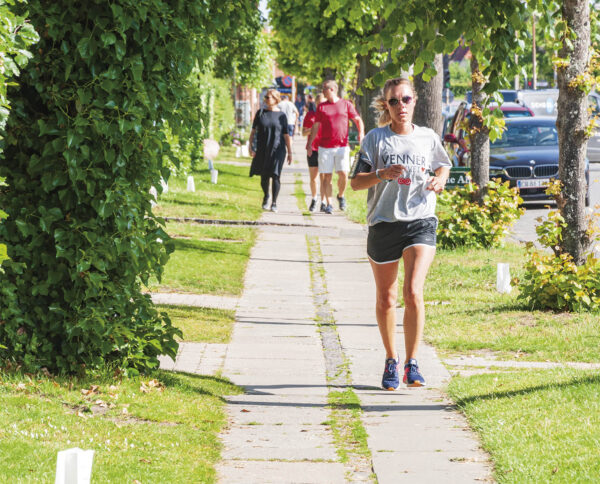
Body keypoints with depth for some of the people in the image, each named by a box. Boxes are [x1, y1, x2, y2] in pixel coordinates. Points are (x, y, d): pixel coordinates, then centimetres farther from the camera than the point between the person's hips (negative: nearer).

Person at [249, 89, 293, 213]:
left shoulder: (281, 115, 2)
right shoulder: (260, 113, 5)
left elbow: (286, 135, 5)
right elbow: (253, 131, 8)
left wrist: (290, 152, 3)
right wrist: (250, 147, 0)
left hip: (277, 150, -2)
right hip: (262, 150, 2)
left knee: (275, 176, -10)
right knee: (264, 177, 9)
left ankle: (274, 202, 0)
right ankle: (266, 196, 36)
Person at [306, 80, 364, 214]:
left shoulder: (346, 104, 6)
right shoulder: (321, 107, 9)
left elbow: (358, 120, 10)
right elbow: (316, 126, 12)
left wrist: (361, 133, -7)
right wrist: (310, 143, 8)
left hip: (342, 146, -1)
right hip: (325, 147, 1)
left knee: (343, 174, -10)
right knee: (327, 176, -1)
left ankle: (341, 196, 16)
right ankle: (328, 204, 5)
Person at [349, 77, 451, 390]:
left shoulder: (428, 138, 6)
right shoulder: (375, 139, 1)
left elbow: (443, 165, 24)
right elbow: (356, 182, -2)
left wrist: (440, 179, 2)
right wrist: (382, 174, -20)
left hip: (421, 221, 0)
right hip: (383, 223, 0)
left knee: (413, 293, -16)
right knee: (385, 298, 9)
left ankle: (412, 364, -6)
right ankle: (391, 361, 27)